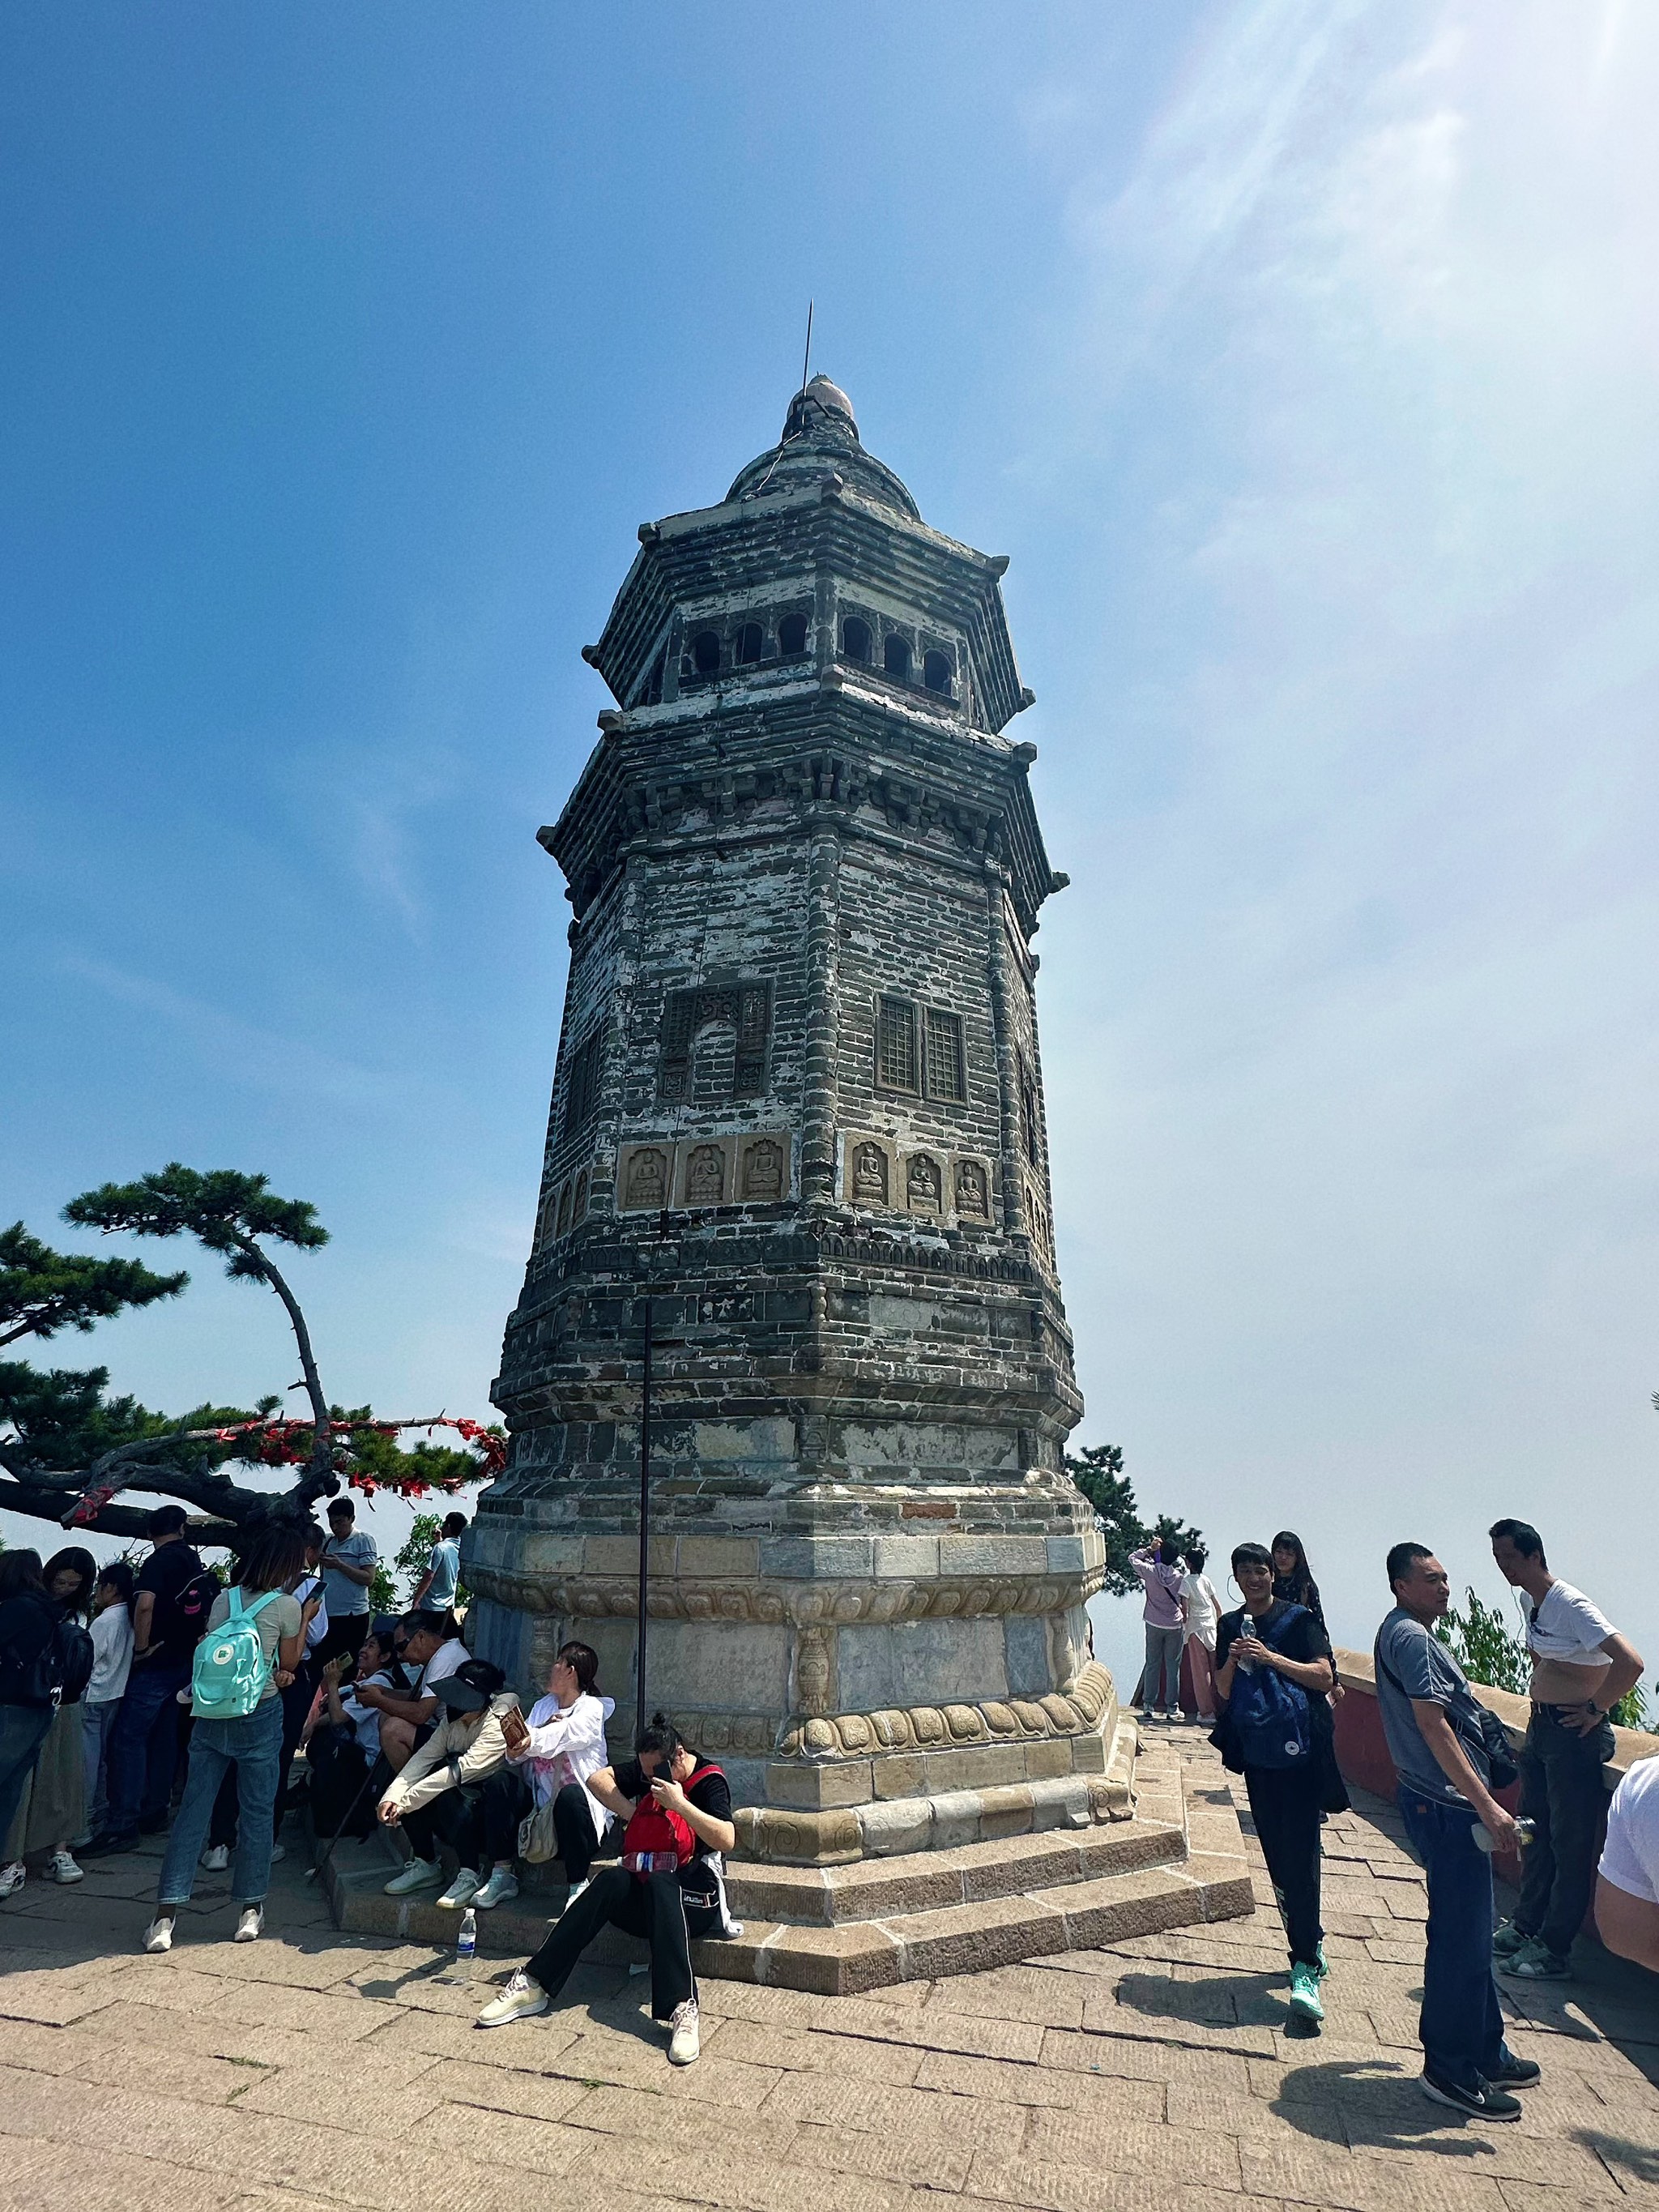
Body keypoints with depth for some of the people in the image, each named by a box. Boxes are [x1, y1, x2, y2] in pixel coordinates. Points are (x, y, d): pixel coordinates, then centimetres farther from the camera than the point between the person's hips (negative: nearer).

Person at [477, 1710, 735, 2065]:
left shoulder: (709, 1780, -9)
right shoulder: (648, 1771, 8)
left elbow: (727, 1840, -23)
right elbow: (599, 1778, -1)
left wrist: (679, 1804, -27)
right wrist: (634, 1816, -11)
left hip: (694, 1897, -4)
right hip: (643, 1898, 5)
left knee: (659, 1882, -37)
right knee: (612, 1879, -28)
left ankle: (683, 2009, -46)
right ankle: (534, 1985, -28)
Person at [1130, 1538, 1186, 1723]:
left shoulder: (1150, 1571, -13)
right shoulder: (1179, 1576, -11)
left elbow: (1133, 1558, 1)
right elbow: (1183, 1601, 0)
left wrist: (1149, 1548, -3)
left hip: (1154, 1625, 0)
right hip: (1174, 1625, 0)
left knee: (1152, 1664, 10)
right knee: (1173, 1666, 8)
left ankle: (1149, 1705, 13)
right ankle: (1172, 1708, 11)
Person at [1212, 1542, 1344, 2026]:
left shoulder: (1298, 1619, -3)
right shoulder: (1230, 1626, 9)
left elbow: (1325, 1676, -11)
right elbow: (1222, 1694, 10)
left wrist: (1271, 1657, -20)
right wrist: (1232, 1661, -10)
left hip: (1300, 1753, -4)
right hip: (1257, 1754, 5)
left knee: (1300, 1856, -8)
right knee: (1277, 1858, 11)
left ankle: (1306, 1969, -4)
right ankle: (1310, 1944, 28)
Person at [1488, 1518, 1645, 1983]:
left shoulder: (1571, 1605, -21)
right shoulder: (1529, 1601, 7)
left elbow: (1630, 1663, -29)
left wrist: (1594, 1709, -19)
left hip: (1575, 1734, -9)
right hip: (1540, 1726, 9)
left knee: (1570, 1844, 3)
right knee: (1535, 1832, 18)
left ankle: (1554, 1949, 13)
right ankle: (1526, 1925, 31)